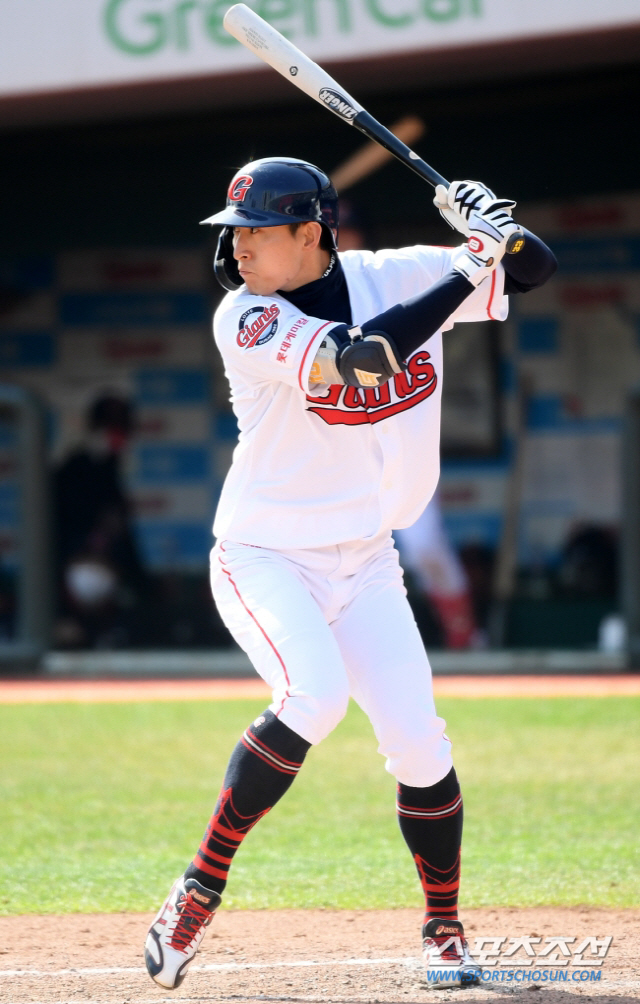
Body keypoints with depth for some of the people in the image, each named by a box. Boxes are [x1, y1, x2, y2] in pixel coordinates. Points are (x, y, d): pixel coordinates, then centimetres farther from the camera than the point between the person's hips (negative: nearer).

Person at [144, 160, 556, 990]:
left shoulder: (394, 278, -3)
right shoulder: (246, 320, -16)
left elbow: (534, 271, 1)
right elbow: (359, 359, -31)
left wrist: (497, 229, -22)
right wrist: (471, 266, -29)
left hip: (362, 563, 4)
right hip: (262, 557, -4)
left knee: (416, 738, -7)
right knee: (315, 695, -29)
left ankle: (443, 931, 14)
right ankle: (199, 889, -16)